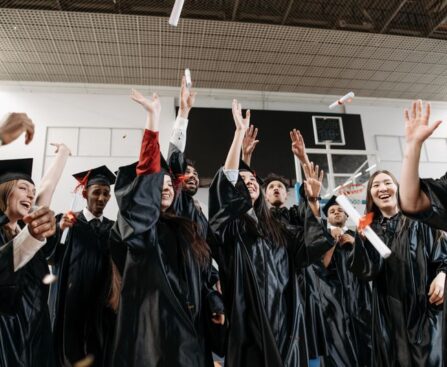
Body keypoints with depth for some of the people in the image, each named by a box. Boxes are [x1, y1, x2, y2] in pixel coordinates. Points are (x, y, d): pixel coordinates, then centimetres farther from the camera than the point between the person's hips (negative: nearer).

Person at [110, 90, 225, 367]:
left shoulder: (185, 229, 16)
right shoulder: (141, 225, -2)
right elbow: (146, 172, -17)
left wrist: (214, 304, 7)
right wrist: (154, 116, -21)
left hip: (189, 324, 6)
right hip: (154, 320, -6)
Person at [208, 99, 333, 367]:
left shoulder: (275, 228, 17)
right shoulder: (230, 224, -1)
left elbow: (313, 241, 17)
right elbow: (226, 184, -18)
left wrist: (313, 200, 9)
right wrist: (240, 132, -17)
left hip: (284, 318, 6)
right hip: (250, 318, -5)